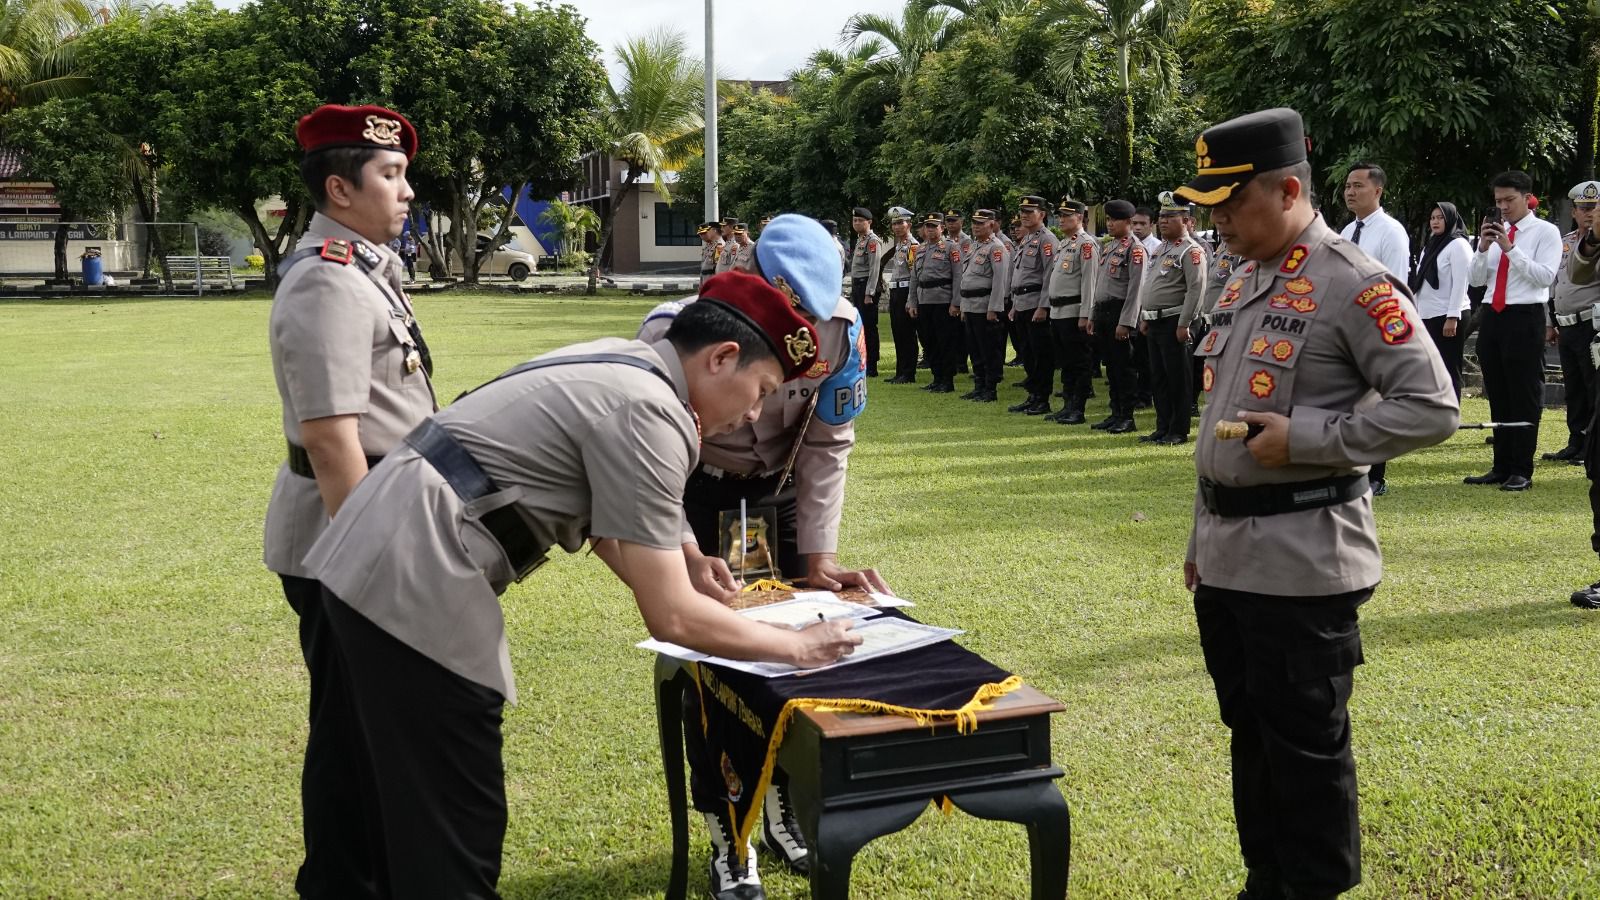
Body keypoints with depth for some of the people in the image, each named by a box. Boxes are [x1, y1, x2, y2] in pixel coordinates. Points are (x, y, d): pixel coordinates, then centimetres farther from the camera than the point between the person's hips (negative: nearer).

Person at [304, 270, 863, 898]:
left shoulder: (620, 363, 14)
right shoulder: (646, 412, -15)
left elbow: (601, 523, 24)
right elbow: (670, 617, -16)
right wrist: (795, 646, -3)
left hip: (373, 561, 10)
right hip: (413, 588, -10)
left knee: (415, 804, 22)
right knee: (455, 830, -1)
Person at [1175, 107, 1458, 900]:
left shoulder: (1352, 284, -13)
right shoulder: (1244, 284, 13)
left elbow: (1432, 407, -16)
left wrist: (1308, 438, -21)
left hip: (1302, 560, -8)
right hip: (1227, 554, 8)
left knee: (1307, 745, 3)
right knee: (1250, 733, 17)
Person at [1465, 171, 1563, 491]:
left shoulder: (1546, 232, -2)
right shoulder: (1493, 231, 14)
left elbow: (1545, 276, -14)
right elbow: (1474, 279, 11)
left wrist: (1510, 248, -17)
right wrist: (1483, 247, -4)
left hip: (1526, 319, -6)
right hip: (1492, 317, 6)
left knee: (1524, 398, -2)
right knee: (1498, 398, 11)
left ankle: (1522, 472, 3)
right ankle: (1501, 467, 18)